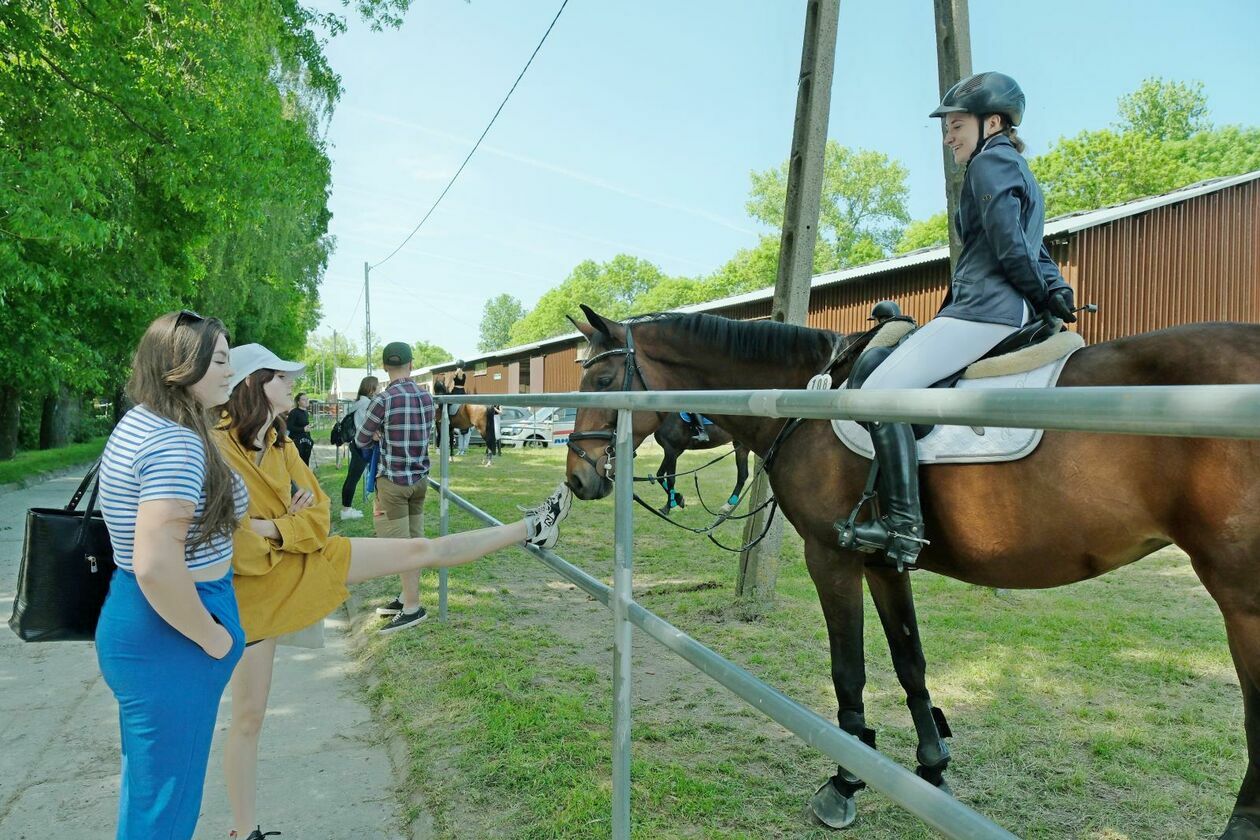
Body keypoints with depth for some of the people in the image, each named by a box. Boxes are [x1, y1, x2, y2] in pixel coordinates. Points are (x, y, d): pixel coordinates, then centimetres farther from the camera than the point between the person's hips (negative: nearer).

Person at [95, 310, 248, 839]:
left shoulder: (137, 424, 9)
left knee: (147, 782, 26)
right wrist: (211, 637, -17)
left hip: (135, 620, 10)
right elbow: (156, 565, -30)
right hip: (171, 637, -10)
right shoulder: (176, 442, -23)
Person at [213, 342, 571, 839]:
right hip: (253, 586, -5)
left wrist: (271, 527, -15)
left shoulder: (280, 445, 3)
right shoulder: (216, 449, -20)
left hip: (311, 560, 6)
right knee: (248, 717, 6)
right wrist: (287, 527, -13)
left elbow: (319, 516, 2)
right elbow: (234, 546, -23)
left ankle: (532, 530, 6)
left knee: (424, 551, -1)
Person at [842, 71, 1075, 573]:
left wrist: (1045, 297, -1)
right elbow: (1034, 253, 26)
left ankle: (903, 525, -28)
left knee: (881, 391, -21)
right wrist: (1056, 290, 11)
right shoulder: (1017, 169, 28)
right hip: (1006, 310, 11)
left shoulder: (990, 162, -4)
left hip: (984, 309, -11)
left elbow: (1010, 247, -13)